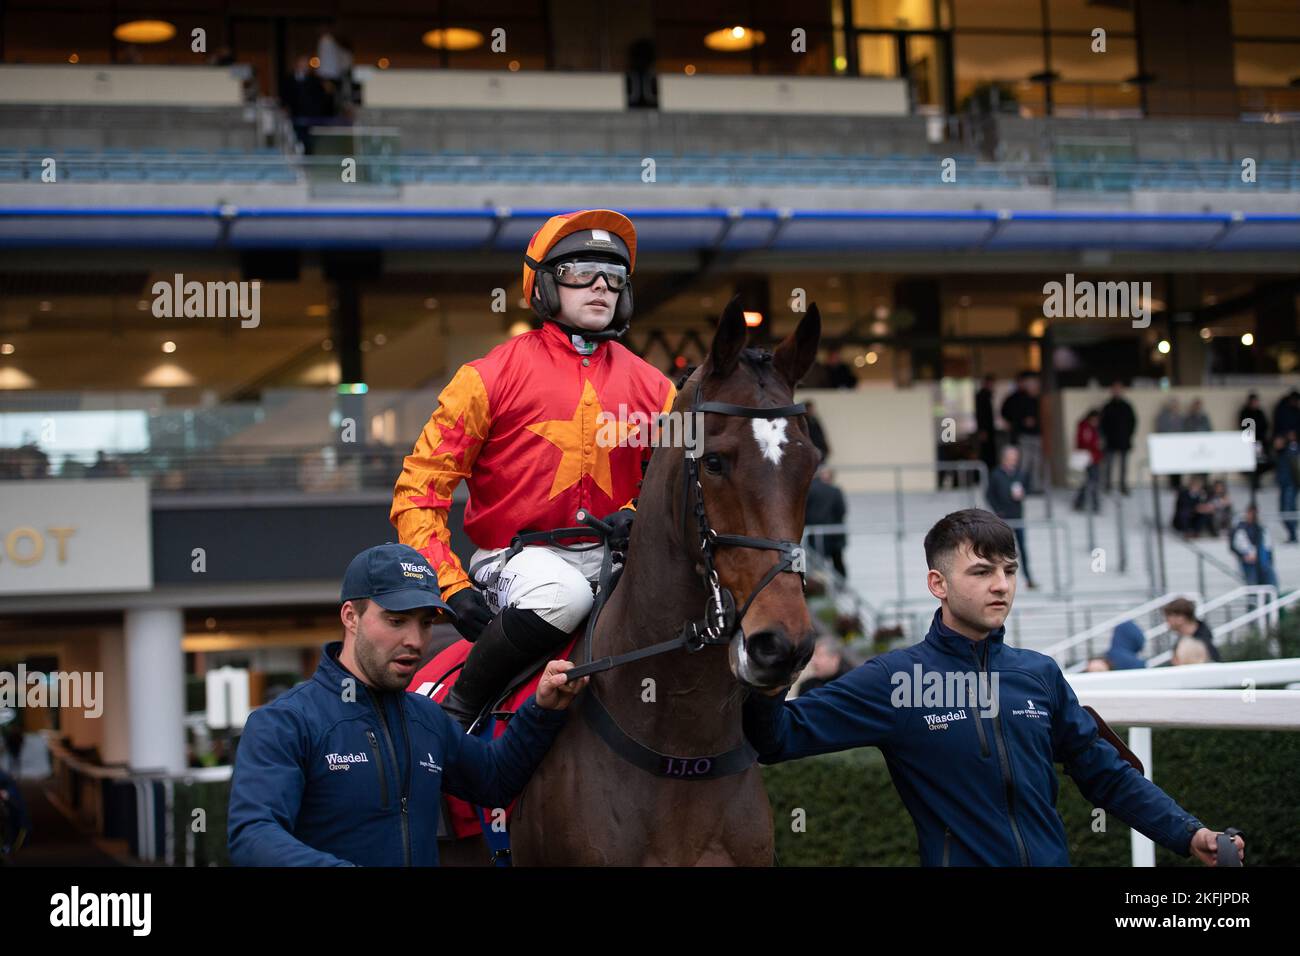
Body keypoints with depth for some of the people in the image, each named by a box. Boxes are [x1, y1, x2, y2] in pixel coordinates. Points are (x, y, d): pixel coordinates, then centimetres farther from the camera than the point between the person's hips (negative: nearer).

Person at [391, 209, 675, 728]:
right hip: (516, 557, -4)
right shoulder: (493, 376, -1)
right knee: (563, 595, -37)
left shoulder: (650, 386, 10)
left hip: (611, 556, 4)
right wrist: (453, 587, -15)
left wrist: (638, 516, -8)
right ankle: (459, 707, -16)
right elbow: (418, 489, -2)